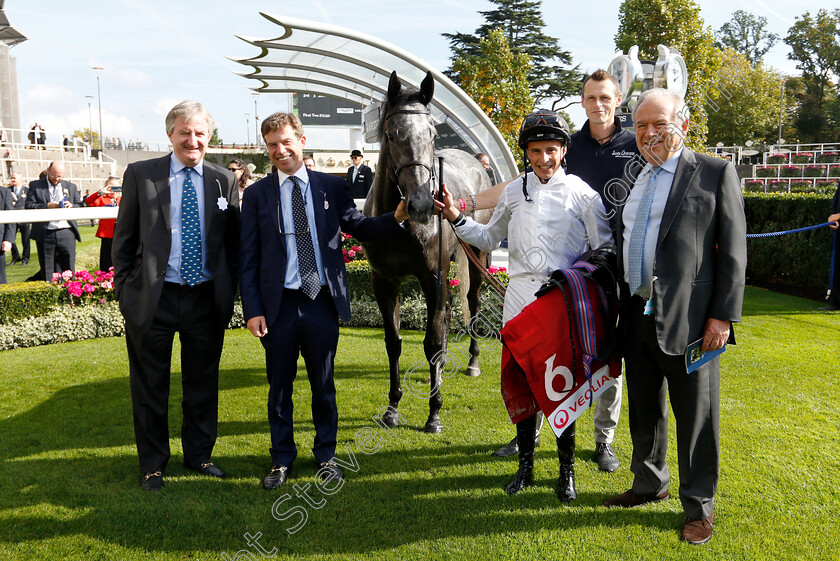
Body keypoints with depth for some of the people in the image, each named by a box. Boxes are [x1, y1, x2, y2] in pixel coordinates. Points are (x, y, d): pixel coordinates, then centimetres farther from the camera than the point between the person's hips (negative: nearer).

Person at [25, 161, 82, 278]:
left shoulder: (71, 187, 15)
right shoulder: (35, 185, 7)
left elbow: (80, 206, 16)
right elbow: (28, 206, -2)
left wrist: (71, 206, -6)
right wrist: (47, 206, -14)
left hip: (67, 233, 1)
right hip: (45, 234, -1)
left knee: (68, 269, 1)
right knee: (47, 270, 5)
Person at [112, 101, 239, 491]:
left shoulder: (224, 181, 5)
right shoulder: (140, 175, 0)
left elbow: (233, 243, 9)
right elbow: (124, 240, 3)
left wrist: (229, 294, 4)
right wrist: (125, 291, -1)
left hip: (207, 299, 2)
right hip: (153, 298, -1)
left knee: (203, 383, 14)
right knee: (150, 387, 10)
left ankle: (199, 454, 33)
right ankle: (152, 464, 27)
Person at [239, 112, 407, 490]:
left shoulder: (332, 187, 5)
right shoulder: (257, 194, 3)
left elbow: (359, 227, 11)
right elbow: (248, 258, 1)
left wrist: (396, 218, -8)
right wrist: (252, 310, -6)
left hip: (323, 302, 1)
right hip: (279, 304, 0)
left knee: (324, 385, 12)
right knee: (279, 386, 11)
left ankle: (326, 455, 30)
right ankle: (282, 459, 28)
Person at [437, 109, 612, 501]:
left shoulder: (581, 193, 0)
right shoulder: (513, 192, 9)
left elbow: (604, 249, 1)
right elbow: (490, 239, 19)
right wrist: (456, 219, 6)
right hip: (519, 297, 3)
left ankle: (567, 470, 22)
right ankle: (525, 465, 27)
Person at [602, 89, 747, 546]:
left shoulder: (716, 174, -3)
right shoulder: (632, 179, 13)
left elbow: (733, 251, -7)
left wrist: (723, 316, -12)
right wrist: (618, 310, 12)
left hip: (688, 320, -5)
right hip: (637, 318, 6)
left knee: (696, 416, 6)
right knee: (643, 412, 18)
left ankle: (699, 505, 23)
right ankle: (649, 485, 38)